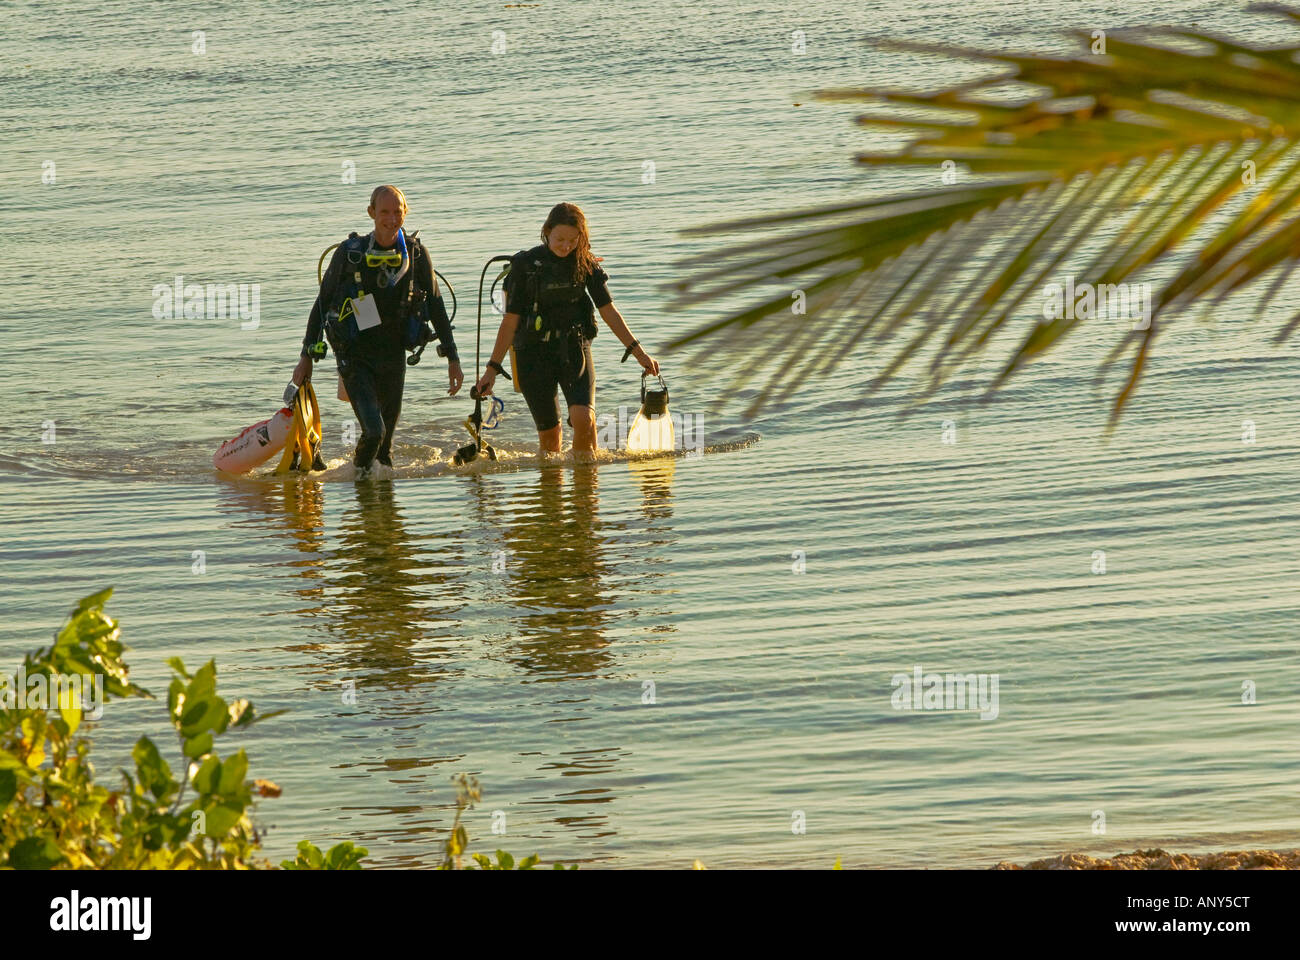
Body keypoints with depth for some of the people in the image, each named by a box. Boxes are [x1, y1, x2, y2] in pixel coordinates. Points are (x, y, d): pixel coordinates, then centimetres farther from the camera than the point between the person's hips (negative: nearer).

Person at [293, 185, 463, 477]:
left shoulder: (416, 253, -2)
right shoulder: (350, 253, -8)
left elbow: (435, 306, 7)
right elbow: (322, 303, 0)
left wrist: (452, 357, 5)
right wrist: (307, 357, 0)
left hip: (393, 356, 3)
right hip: (355, 357, -3)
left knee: (387, 434, 12)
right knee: (373, 431, -17)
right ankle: (360, 473, 11)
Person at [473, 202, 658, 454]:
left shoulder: (585, 263, 1)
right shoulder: (526, 265, -5)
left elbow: (608, 311, 7)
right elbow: (511, 320, -2)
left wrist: (639, 352, 4)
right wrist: (492, 368, -4)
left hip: (574, 349, 1)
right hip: (535, 353, -1)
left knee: (583, 418, -20)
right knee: (549, 434, 1)